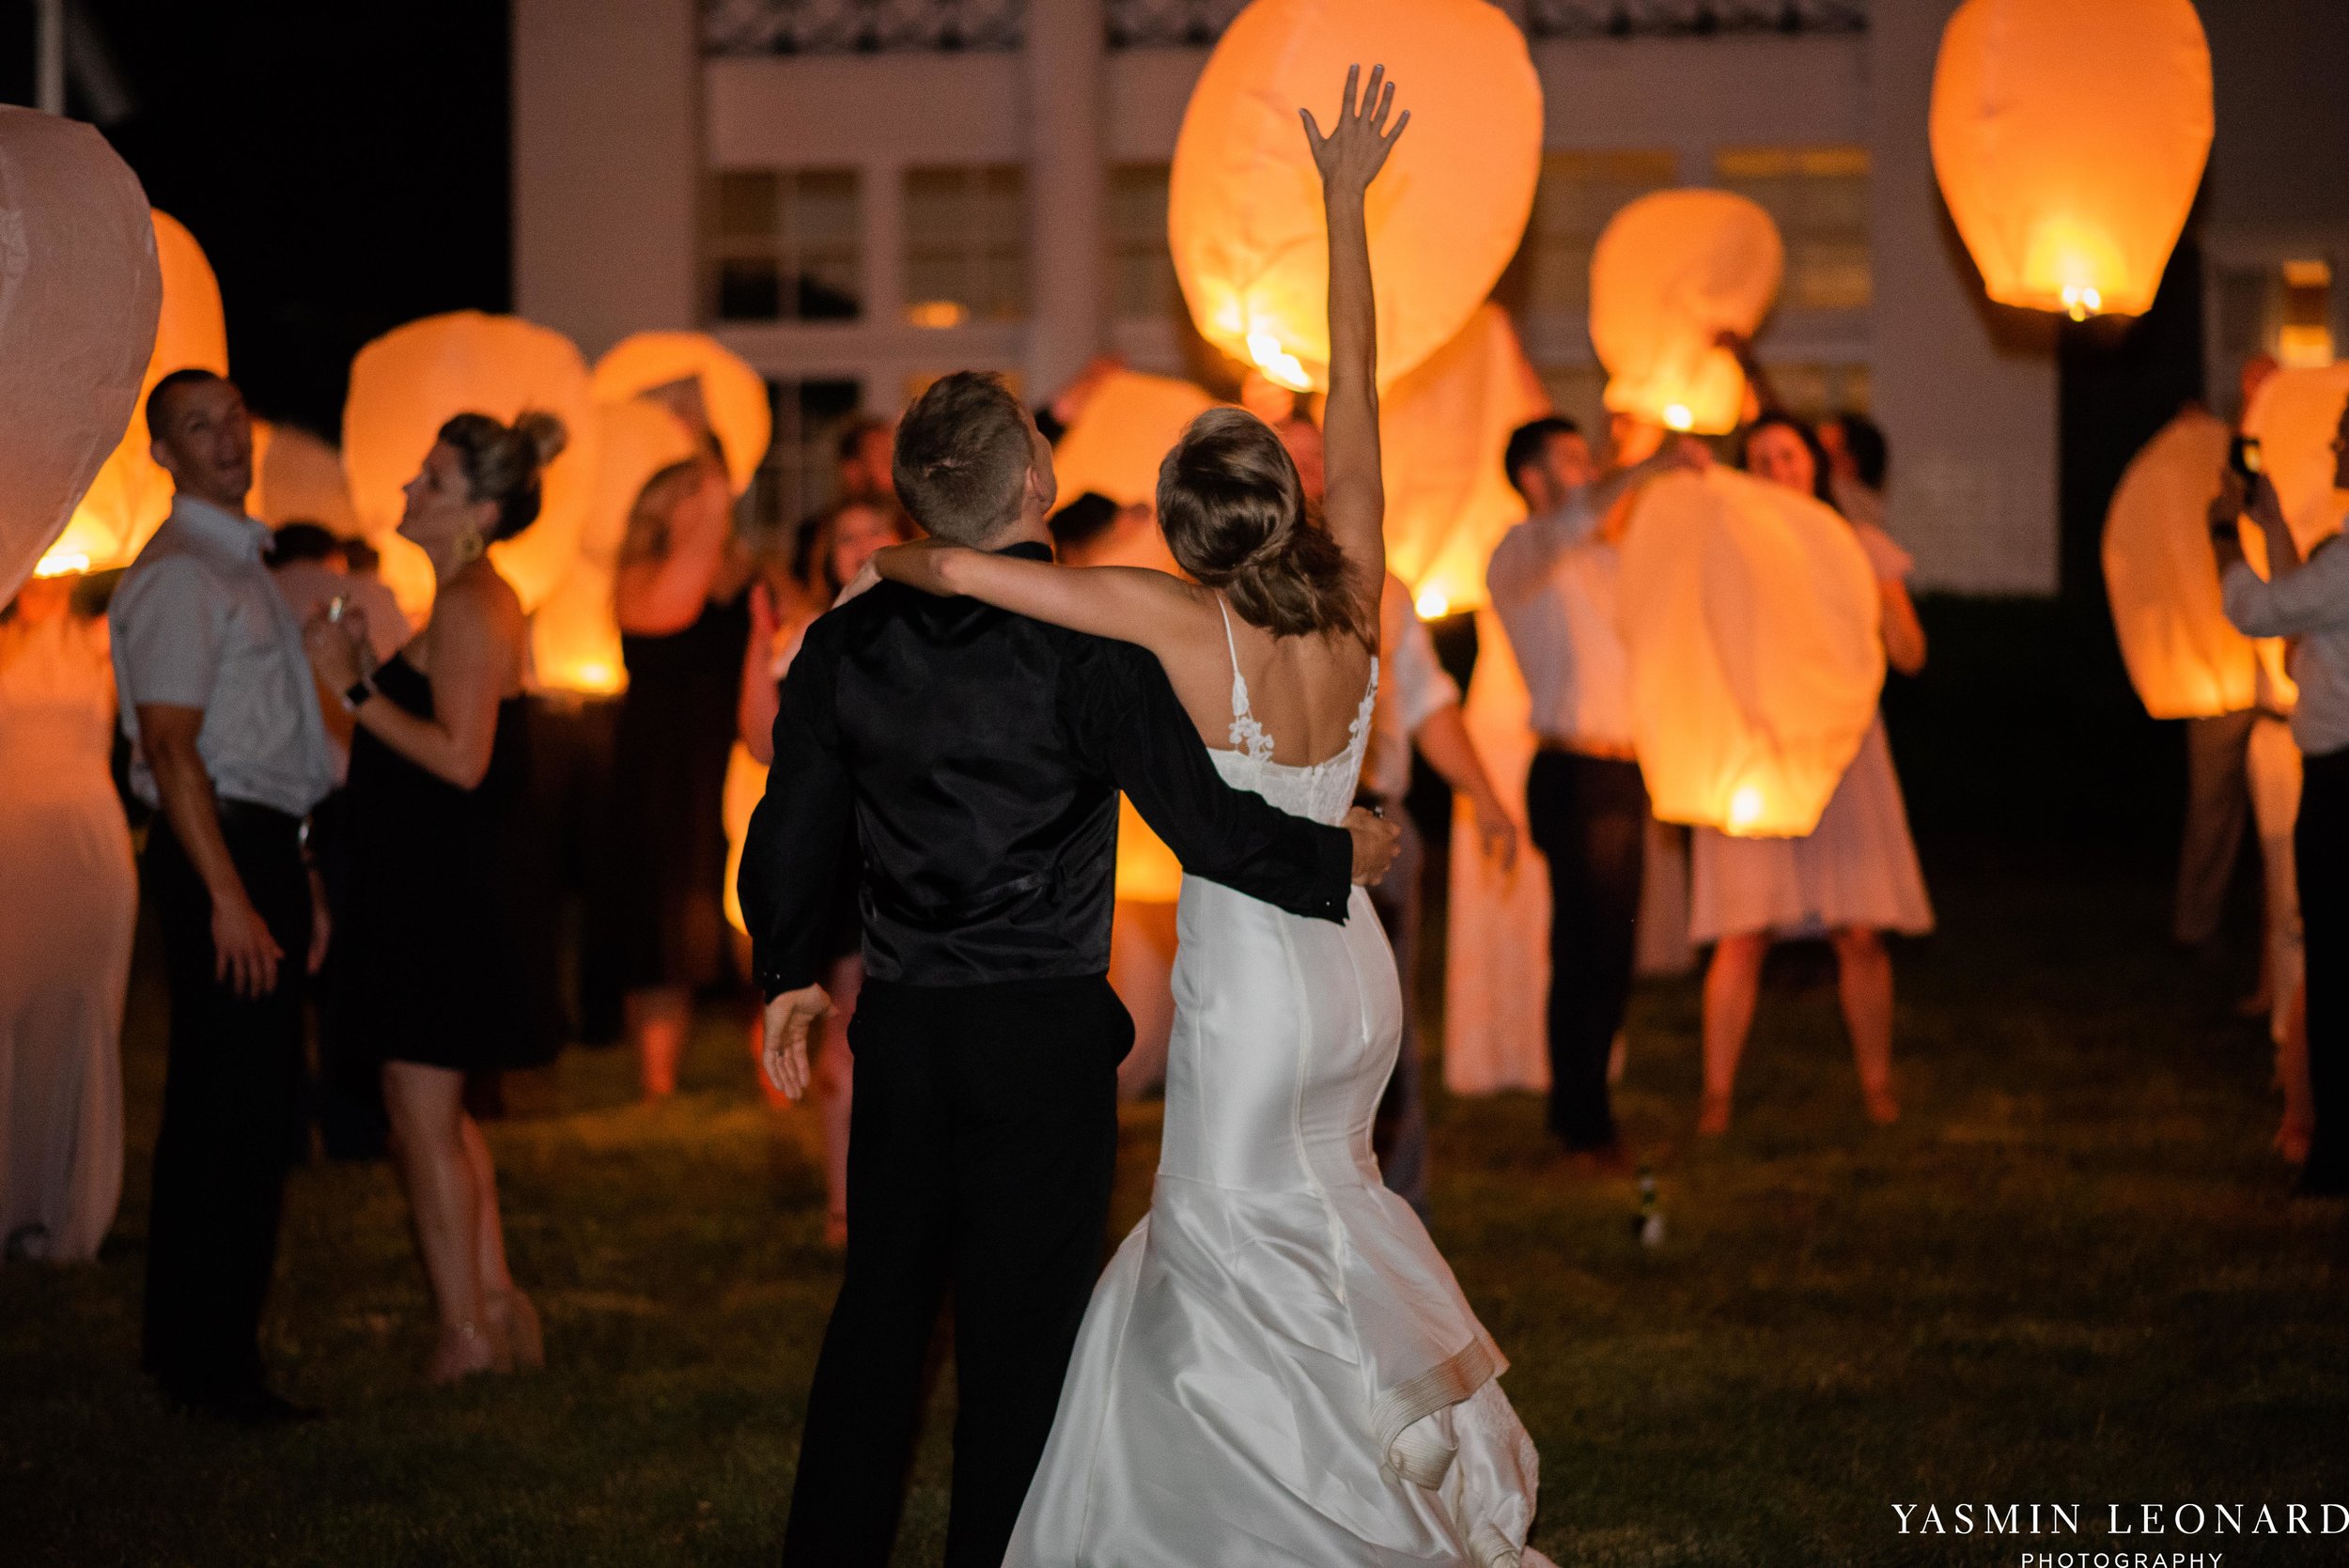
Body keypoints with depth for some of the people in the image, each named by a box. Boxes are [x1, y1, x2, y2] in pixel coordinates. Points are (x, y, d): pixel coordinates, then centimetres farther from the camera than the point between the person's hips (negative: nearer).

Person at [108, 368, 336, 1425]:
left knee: (257, 1107, 12)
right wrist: (229, 896, -23)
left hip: (260, 852, 10)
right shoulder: (178, 574, -11)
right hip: (218, 852, -10)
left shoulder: (243, 564, 20)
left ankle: (214, 1349, 18)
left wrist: (298, 881, 21)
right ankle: (204, 1363, -4)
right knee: (224, 1111, -8)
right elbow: (169, 745, -18)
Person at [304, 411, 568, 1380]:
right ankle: (496, 1308, 24)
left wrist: (356, 687, -19)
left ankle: (467, 1331, 5)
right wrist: (366, 668, 9)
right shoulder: (476, 601, 15)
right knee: (437, 1117, 19)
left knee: (423, 1119, -2)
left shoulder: (468, 606, -17)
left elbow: (461, 757, -24)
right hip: (432, 890, 11)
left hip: (446, 898, -11)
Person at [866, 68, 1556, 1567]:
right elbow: (1356, 388, 3)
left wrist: (882, 559, -2)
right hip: (1352, 969, 6)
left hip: (1251, 982, -6)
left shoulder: (1186, 623, -21)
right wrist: (1346, 205, 11)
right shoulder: (1354, 597, -7)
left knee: (1236, 1266, 6)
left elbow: (957, 566, -24)